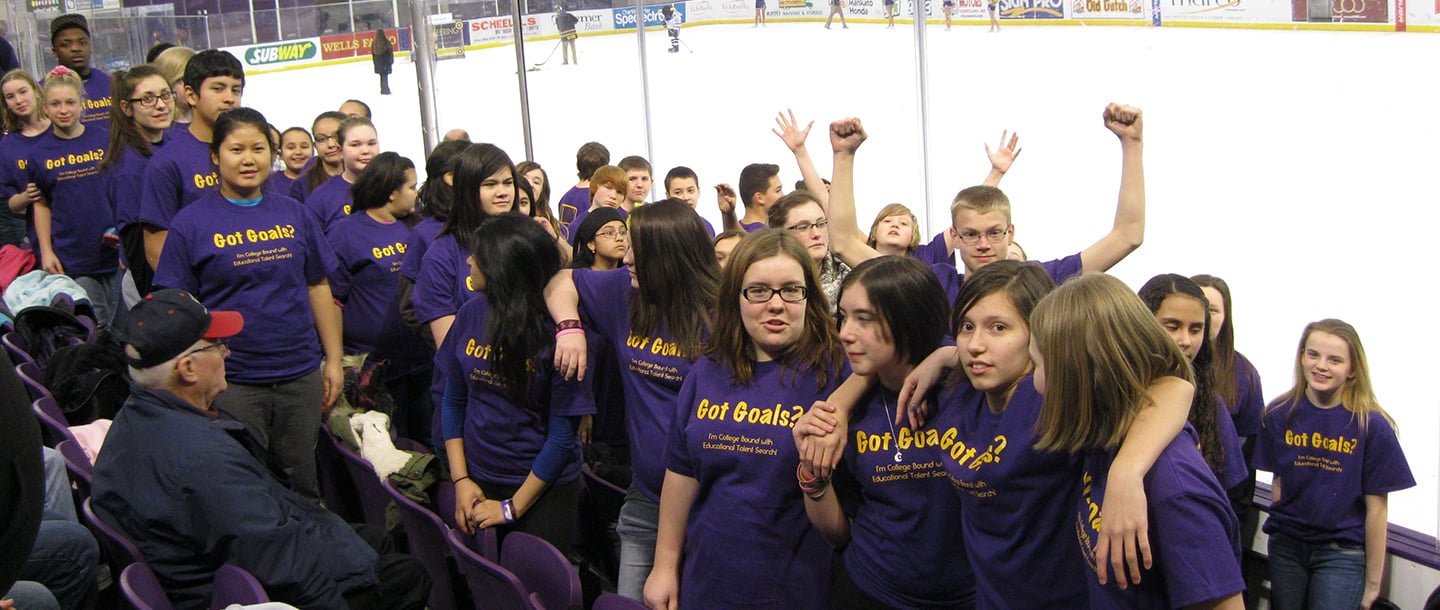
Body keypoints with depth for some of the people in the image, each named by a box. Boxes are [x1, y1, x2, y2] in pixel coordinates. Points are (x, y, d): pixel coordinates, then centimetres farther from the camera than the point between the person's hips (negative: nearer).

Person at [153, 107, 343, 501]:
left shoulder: (294, 215, 8)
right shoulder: (191, 223, -2)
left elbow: (318, 288, 12)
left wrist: (333, 359, 9)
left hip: (300, 376, 3)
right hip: (231, 382, -3)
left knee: (303, 489, 12)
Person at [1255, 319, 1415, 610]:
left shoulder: (1372, 426, -10)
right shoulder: (1279, 414, -2)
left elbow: (1376, 509, -6)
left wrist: (1372, 583, -3)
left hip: (1342, 553, -3)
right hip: (1286, 548, 3)